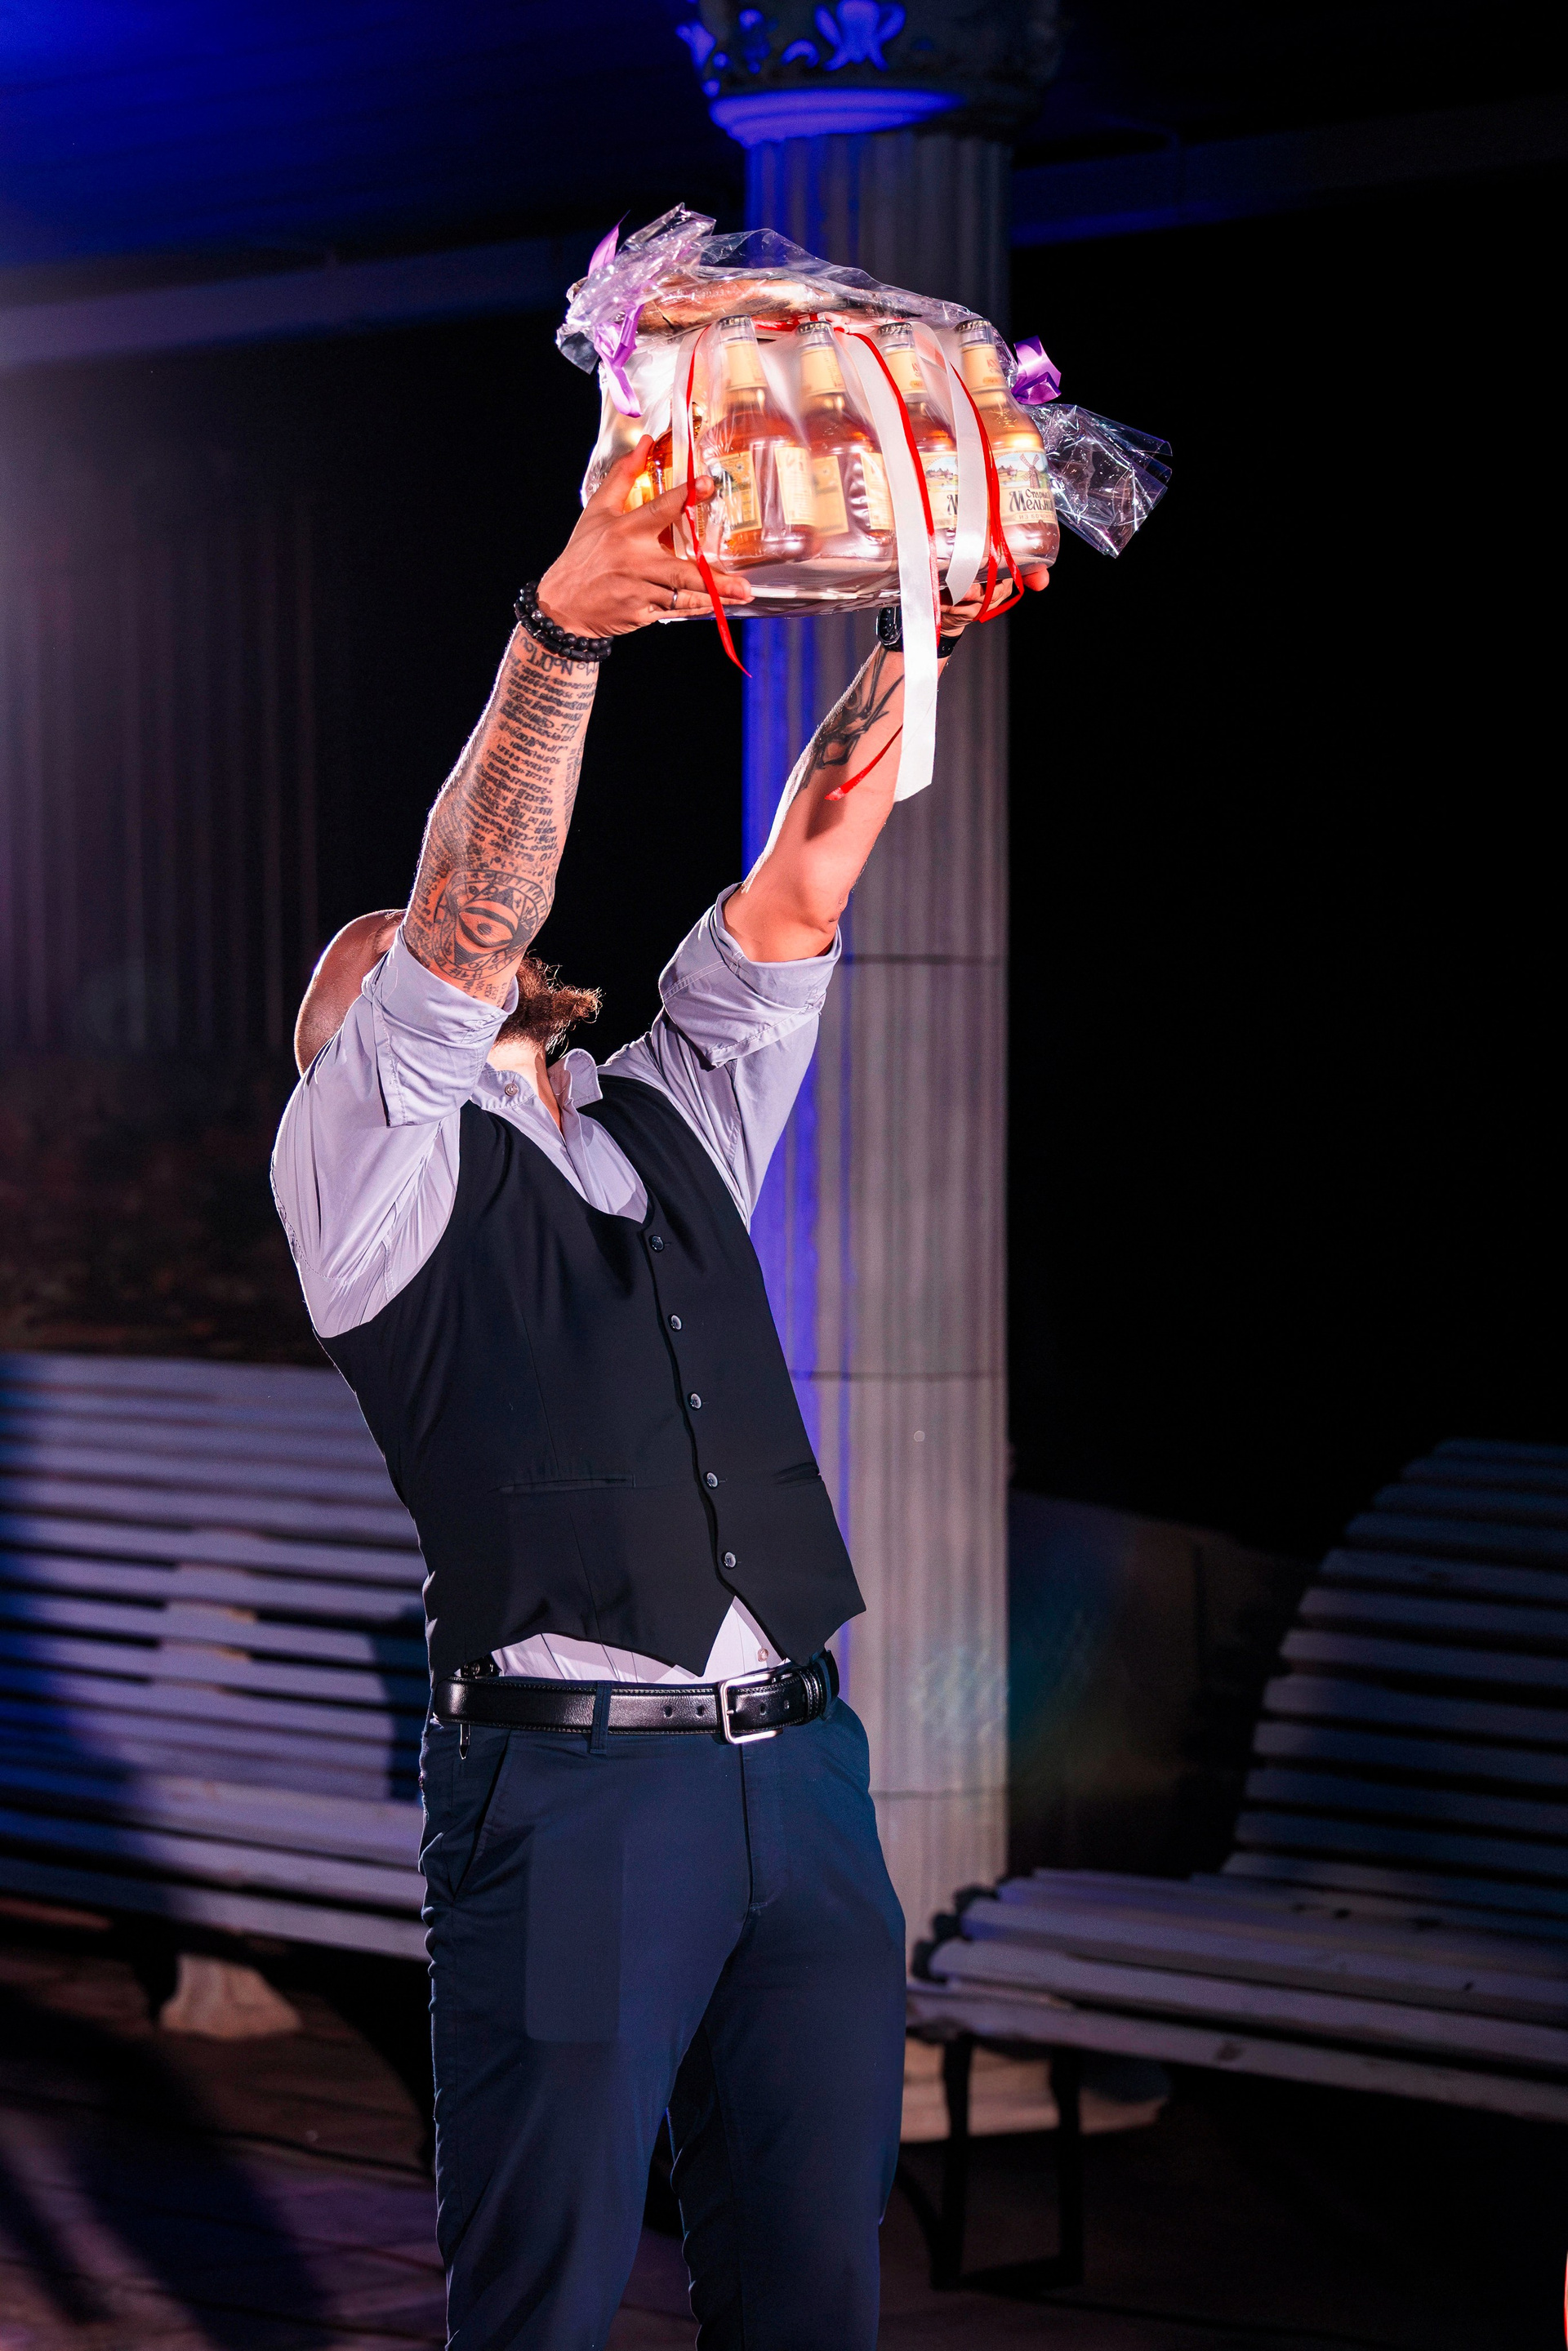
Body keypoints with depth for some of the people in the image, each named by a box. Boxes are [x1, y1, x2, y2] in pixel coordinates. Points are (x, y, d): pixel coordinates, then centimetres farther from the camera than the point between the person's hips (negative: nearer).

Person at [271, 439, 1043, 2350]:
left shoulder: (664, 1130, 24)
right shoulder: (369, 1157, 6)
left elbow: (790, 910, 18)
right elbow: (465, 922, -8)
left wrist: (907, 647, 11)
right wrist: (559, 630, -18)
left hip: (799, 1771, 6)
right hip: (568, 1783, -6)